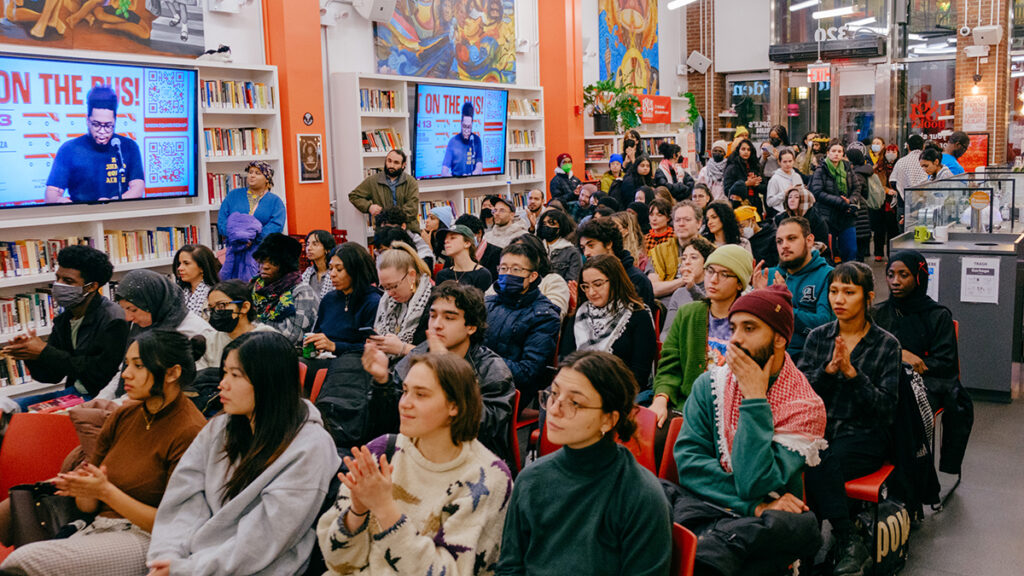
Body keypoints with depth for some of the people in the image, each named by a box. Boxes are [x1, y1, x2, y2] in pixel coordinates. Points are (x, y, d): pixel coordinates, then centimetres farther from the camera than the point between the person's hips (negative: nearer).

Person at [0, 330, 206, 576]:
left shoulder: (190, 432, -13)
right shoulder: (123, 415, 9)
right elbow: (89, 507, 14)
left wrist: (106, 491, -16)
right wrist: (83, 490, -10)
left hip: (142, 538, -6)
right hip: (99, 527, 7)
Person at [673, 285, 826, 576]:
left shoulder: (806, 408, -5)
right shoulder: (710, 385, 5)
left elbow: (755, 484, -16)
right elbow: (688, 459, -5)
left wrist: (755, 398, -15)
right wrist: (754, 506, -16)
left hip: (763, 520, 0)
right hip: (705, 506, 1)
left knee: (803, 524, -35)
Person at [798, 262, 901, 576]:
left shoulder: (886, 344, 2)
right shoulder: (817, 337, 10)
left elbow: (885, 407, -5)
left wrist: (851, 372, -17)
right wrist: (828, 370, -14)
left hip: (864, 435, -3)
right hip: (818, 430, 3)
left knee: (820, 464, -32)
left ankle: (849, 546, -15)